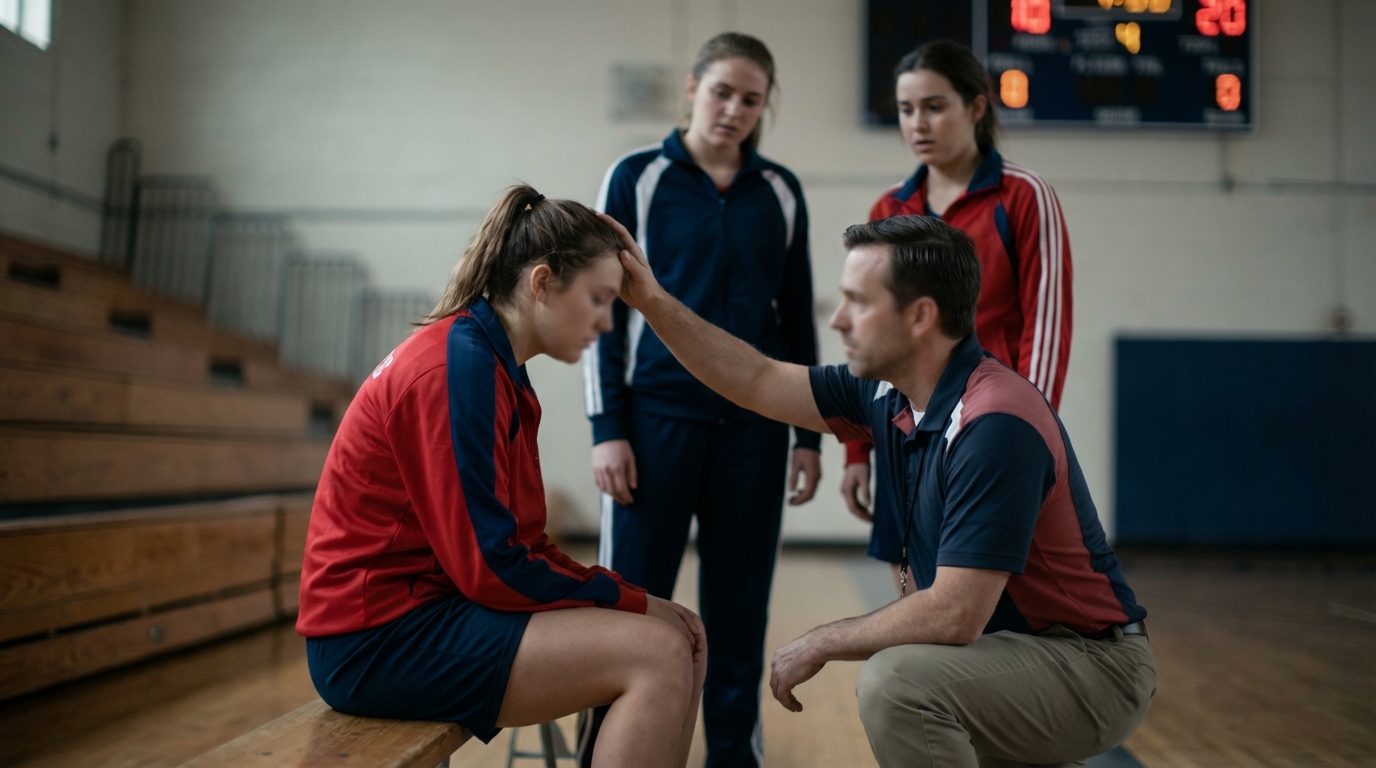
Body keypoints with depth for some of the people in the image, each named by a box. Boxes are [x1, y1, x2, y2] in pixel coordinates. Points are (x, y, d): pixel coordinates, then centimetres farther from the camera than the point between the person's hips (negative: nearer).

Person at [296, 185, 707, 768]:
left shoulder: (497, 369, 11)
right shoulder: (458, 365, -18)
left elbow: (520, 540, 12)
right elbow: (488, 565, -21)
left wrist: (626, 596, -1)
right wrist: (627, 602, -10)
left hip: (430, 601, 10)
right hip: (380, 639, -9)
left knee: (680, 635, 3)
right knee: (657, 655, -19)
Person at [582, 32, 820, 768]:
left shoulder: (781, 192, 10)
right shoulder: (637, 177, 2)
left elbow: (798, 320, 13)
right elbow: (603, 309, 0)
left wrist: (809, 435, 8)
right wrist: (606, 428, -7)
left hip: (754, 429, 3)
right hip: (657, 418, -2)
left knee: (739, 617, 8)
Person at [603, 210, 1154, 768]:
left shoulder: (996, 424, -27)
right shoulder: (891, 395, -1)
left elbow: (954, 616, -30)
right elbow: (757, 383, 9)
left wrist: (822, 643, -16)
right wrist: (652, 300, 5)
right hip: (1017, 643, 9)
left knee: (898, 681, -29)